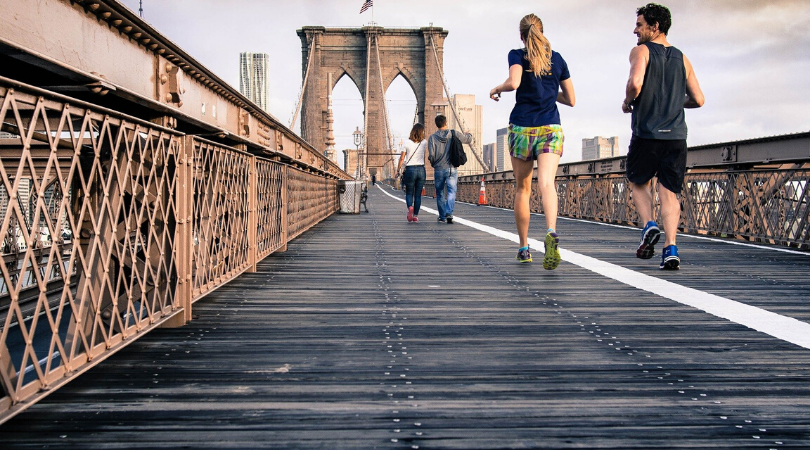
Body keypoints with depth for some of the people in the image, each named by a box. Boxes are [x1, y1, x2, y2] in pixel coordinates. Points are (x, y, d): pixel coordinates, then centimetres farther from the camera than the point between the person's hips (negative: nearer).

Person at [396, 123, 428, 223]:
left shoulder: (407, 143, -5)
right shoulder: (424, 143, 0)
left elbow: (402, 158, -2)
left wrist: (399, 170, 7)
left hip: (410, 170, -1)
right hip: (421, 169, 1)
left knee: (409, 193, 10)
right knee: (418, 194, 8)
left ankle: (410, 207, -19)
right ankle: (415, 215, 5)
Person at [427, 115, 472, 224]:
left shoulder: (432, 137, -4)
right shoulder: (454, 134, -1)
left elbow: (431, 155, -10)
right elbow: (468, 139, 11)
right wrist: (468, 134, 34)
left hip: (438, 170, 1)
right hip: (452, 169, -1)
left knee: (440, 193, 13)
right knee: (451, 191, -3)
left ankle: (442, 216, 19)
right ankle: (449, 213, -24)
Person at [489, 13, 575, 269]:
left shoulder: (517, 55, 1)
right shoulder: (557, 59, 11)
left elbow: (514, 83, -20)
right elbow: (571, 100, 14)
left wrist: (497, 89, 1)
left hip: (522, 129, -1)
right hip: (551, 129, 1)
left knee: (522, 189, 12)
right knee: (546, 183, -16)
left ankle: (524, 248, 21)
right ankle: (551, 233, -44)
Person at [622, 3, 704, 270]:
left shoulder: (641, 51, -1)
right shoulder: (682, 58, 14)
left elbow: (635, 82, -20)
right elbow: (698, 100, 12)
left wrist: (627, 102, 0)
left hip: (646, 134, -4)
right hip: (676, 136, 4)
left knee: (639, 183, 18)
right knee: (669, 193, 5)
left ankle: (649, 226, -3)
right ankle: (671, 250, -7)